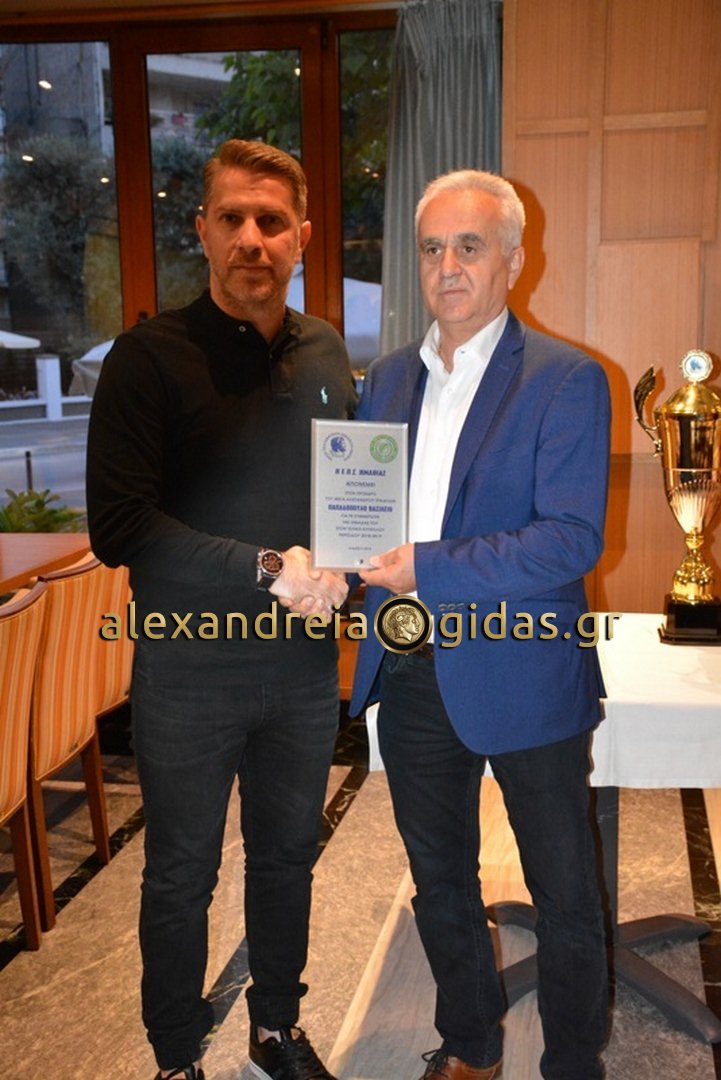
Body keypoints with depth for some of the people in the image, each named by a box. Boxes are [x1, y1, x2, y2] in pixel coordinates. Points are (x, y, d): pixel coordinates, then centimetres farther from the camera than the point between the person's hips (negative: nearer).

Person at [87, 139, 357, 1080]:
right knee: (181, 879, 13)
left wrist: (334, 562, -6)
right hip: (189, 671, -4)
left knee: (288, 856, 20)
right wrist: (268, 571, -21)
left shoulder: (327, 353, 5)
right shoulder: (150, 357, -11)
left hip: (304, 662, 5)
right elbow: (120, 527, -17)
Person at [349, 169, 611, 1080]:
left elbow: (574, 537, -20)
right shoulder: (387, 379, 8)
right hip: (410, 677, 6)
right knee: (439, 883, 22)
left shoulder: (566, 381, -11)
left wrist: (428, 568, -25)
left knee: (563, 898, 12)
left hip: (521, 679, -5)